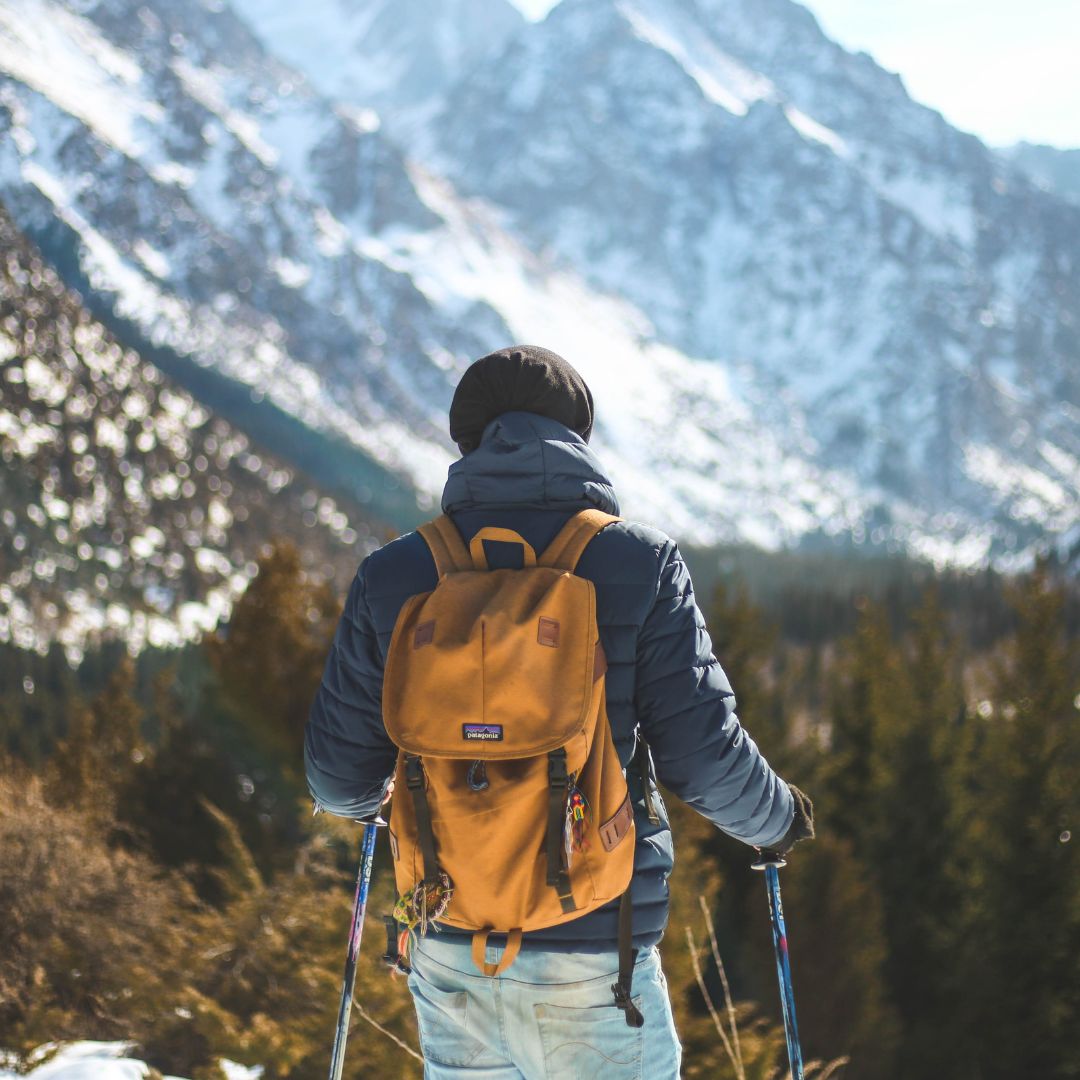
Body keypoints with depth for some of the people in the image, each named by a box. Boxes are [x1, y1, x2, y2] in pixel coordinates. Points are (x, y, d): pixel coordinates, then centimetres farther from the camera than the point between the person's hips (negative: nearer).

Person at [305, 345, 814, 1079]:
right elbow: (703, 753, -9)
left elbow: (340, 770, 3)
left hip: (448, 948, 3)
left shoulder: (394, 575, 0)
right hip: (591, 954, -3)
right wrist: (777, 819, 12)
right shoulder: (640, 563, -7)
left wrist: (361, 799, 27)